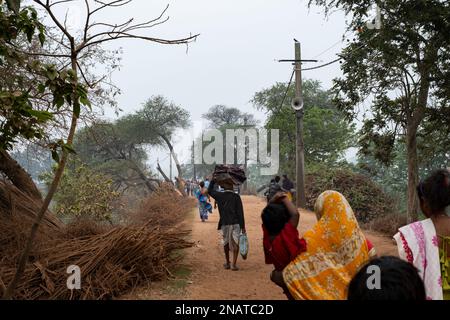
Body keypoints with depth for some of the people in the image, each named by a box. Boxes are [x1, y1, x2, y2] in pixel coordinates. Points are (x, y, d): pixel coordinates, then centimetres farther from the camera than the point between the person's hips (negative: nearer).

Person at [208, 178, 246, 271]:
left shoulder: (220, 196, -1)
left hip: (225, 224, 2)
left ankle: (227, 263, 28)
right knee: (235, 243, 0)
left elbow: (210, 191, 18)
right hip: (235, 223, -2)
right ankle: (234, 264, -10)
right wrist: (243, 226, -5)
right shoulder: (236, 197, -5)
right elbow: (240, 212, -8)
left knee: (226, 243, 19)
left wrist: (213, 180, 26)